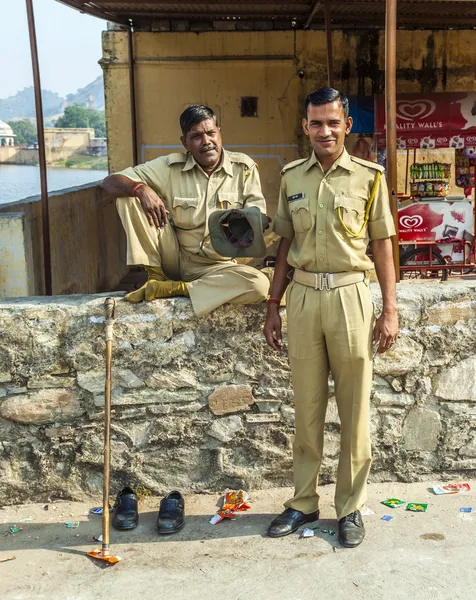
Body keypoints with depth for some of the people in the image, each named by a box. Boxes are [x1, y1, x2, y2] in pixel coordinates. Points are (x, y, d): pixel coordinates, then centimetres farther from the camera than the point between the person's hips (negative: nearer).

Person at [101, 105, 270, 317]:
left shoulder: (244, 168, -5)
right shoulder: (171, 167, -6)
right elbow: (109, 182, -9)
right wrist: (141, 188, -32)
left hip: (217, 266, 1)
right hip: (175, 258, 0)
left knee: (260, 284, -32)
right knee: (129, 196, -15)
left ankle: (175, 289, -18)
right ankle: (155, 275, -9)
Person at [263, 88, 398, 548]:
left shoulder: (368, 177, 0)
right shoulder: (292, 177, 9)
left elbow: (382, 245, 2)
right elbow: (286, 245, 12)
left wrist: (389, 310, -2)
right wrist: (273, 305, 10)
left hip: (349, 296, -2)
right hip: (302, 297, 3)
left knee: (353, 409, 5)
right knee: (306, 407, 10)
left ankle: (350, 508, 19)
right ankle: (303, 502, 24)